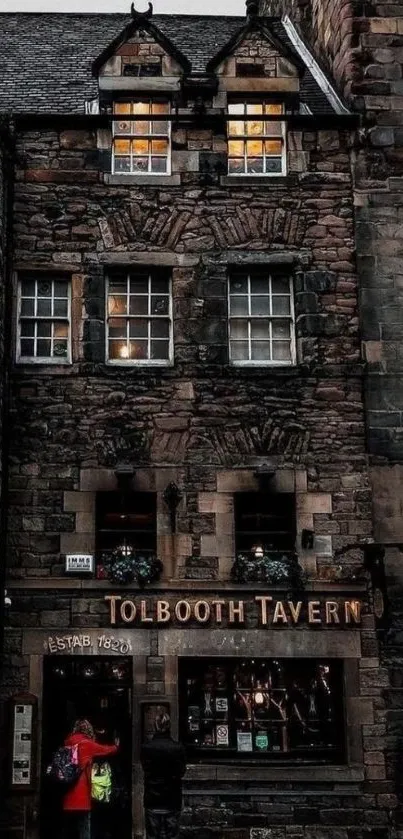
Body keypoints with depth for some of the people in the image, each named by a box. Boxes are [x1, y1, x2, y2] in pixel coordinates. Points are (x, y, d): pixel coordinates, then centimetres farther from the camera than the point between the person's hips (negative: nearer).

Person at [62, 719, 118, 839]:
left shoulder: (68, 744, 10)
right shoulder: (86, 744, -3)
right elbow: (106, 750, 12)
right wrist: (115, 746, 34)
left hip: (68, 800, 6)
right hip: (81, 799, -6)